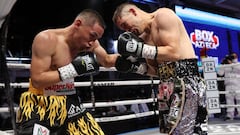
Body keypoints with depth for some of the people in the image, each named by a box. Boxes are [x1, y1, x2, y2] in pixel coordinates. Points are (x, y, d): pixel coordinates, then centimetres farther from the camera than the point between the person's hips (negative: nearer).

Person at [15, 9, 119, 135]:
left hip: (68, 103, 6)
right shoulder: (46, 39, -20)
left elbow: (107, 61, 16)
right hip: (39, 105, -5)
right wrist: (74, 69, -27)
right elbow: (37, 80, -24)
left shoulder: (90, 42, -2)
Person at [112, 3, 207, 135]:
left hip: (185, 81, -8)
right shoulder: (144, 37, 17)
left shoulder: (163, 15, -5)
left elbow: (174, 52, -16)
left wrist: (142, 49, -17)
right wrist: (136, 67, 3)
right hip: (166, 86, 8)